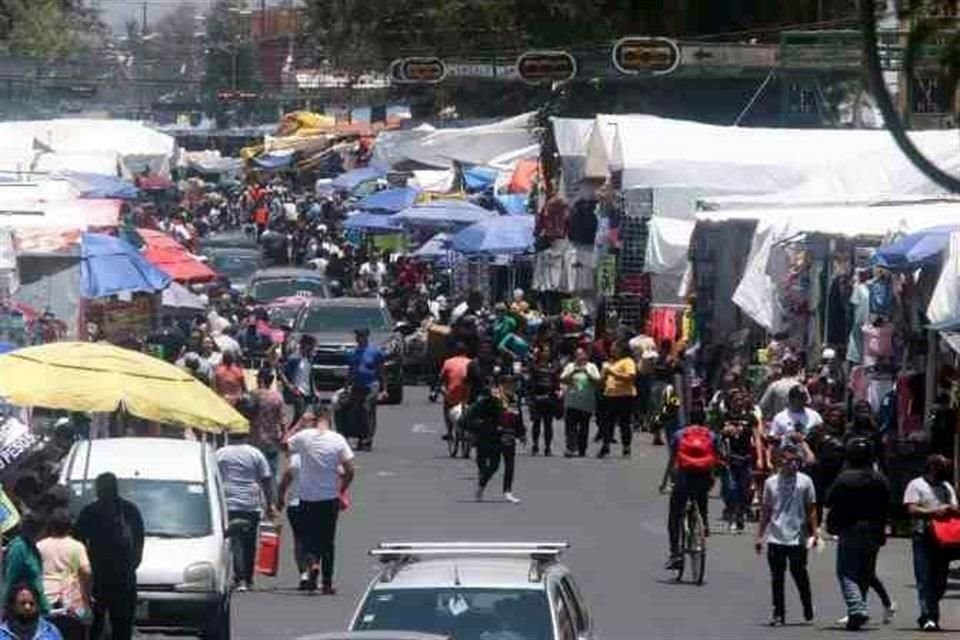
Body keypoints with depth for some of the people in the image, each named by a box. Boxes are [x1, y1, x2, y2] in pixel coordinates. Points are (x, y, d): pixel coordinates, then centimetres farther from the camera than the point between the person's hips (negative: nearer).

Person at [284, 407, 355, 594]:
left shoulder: (303, 437, -6)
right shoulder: (338, 440, -6)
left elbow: (284, 445, 15)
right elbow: (349, 471, -7)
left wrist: (299, 425, 18)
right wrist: (341, 490, 9)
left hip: (307, 499, 0)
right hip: (330, 499, 0)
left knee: (309, 537, 10)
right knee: (327, 541, 11)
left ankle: (312, 563, -20)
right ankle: (327, 583, 11)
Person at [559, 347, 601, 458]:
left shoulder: (592, 367, 8)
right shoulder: (570, 366, 10)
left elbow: (597, 381, -4)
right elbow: (562, 380, 1)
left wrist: (587, 373, -16)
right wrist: (572, 372, -13)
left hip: (587, 403, 0)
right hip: (572, 402, 0)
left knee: (584, 428, 4)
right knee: (570, 426, -13)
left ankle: (582, 450, 12)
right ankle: (571, 448, -19)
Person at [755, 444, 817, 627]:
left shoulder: (805, 482, 1)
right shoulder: (771, 482, 7)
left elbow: (811, 509, 4)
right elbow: (765, 511, 13)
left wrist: (813, 533, -3)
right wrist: (760, 535, 11)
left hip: (797, 538, -2)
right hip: (775, 537, 2)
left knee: (799, 574, 2)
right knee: (776, 577, 3)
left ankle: (808, 609, 21)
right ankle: (778, 613, 8)